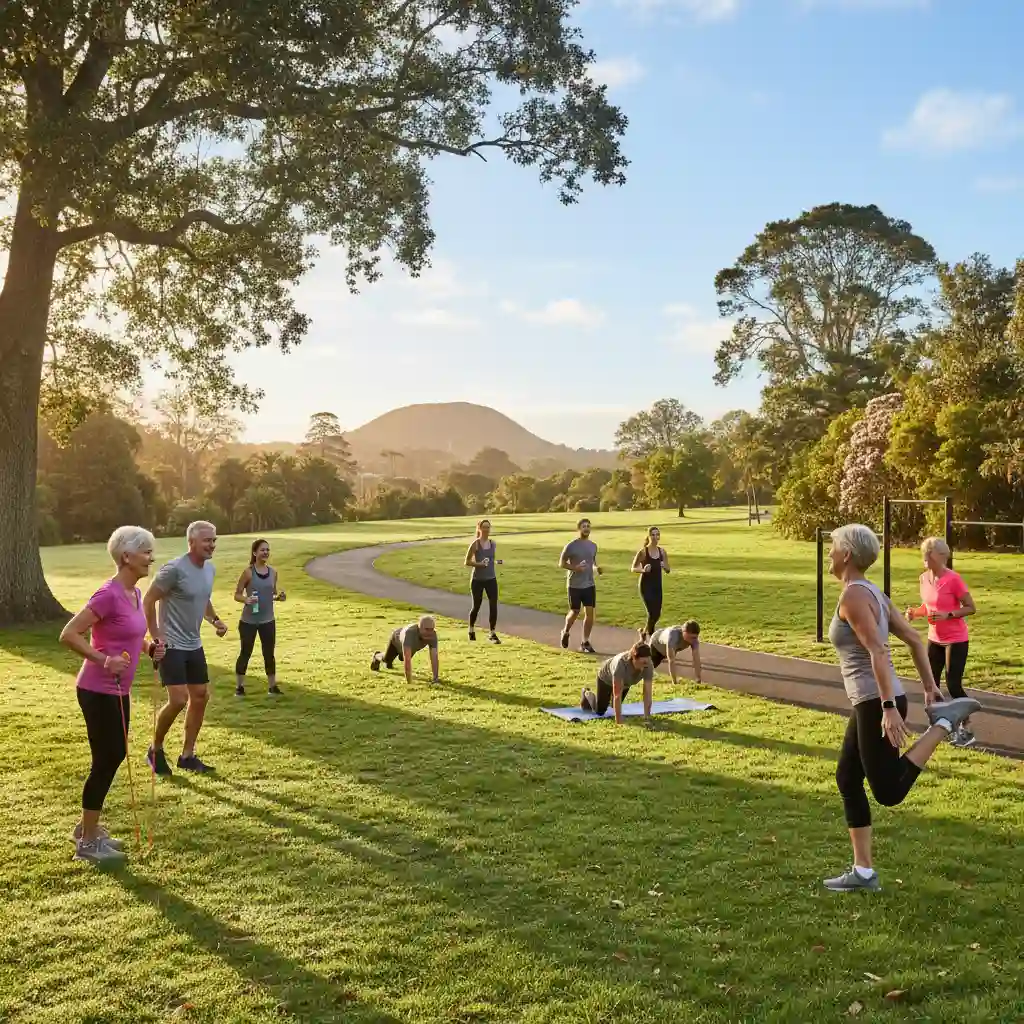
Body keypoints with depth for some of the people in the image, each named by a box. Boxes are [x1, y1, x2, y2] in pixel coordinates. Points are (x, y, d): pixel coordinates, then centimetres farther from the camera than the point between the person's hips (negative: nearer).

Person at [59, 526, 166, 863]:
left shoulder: (134, 592, 6)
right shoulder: (109, 594, -21)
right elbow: (68, 634, -22)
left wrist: (149, 649, 4)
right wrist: (103, 660, -27)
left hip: (118, 690, 9)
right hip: (98, 691, -9)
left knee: (114, 756, 16)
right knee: (106, 760, -1)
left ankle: (87, 828, 31)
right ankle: (88, 842, 12)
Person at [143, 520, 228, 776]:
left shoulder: (210, 568, 6)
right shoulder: (175, 569, -19)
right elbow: (149, 601, -15)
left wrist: (215, 620, 3)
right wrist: (156, 636, -18)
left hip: (194, 645, 8)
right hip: (171, 645, -8)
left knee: (201, 696, 8)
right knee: (178, 700, -13)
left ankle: (187, 755, 19)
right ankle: (156, 750, 10)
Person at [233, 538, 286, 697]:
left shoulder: (273, 572, 2)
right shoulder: (248, 572, -11)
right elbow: (237, 595, -7)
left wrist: (279, 596, -8)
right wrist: (246, 599, -27)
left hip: (268, 620, 4)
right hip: (248, 621, -3)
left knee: (269, 654, 9)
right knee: (245, 653, 7)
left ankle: (272, 686, 20)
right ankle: (239, 686, 21)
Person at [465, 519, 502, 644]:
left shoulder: (493, 544, 5)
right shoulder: (475, 544, -9)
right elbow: (467, 562, -8)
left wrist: (497, 561, -1)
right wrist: (479, 564, -22)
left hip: (491, 579, 3)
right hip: (477, 580, -3)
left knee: (493, 606, -6)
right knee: (476, 606, 9)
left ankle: (492, 634, 3)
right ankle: (471, 630, 33)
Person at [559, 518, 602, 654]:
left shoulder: (593, 546, 7)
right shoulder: (571, 546, -9)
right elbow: (561, 563, -6)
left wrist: (596, 568, -2)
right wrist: (575, 568, -21)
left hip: (590, 584, 4)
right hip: (574, 585, -4)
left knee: (589, 612, -2)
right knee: (575, 612, 4)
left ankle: (585, 643, 7)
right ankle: (565, 632, 34)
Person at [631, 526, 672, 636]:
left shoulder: (662, 552, 3)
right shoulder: (643, 552, -10)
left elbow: (668, 570, 9)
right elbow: (633, 569, -5)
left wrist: (665, 566, -14)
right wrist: (643, 570, -24)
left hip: (657, 586, 5)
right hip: (646, 586, -5)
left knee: (657, 614, 11)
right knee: (652, 613, -11)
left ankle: (645, 631, 37)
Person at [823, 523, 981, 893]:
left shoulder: (853, 595, -16)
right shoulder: (872, 592, 13)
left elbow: (877, 650, -25)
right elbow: (913, 638, 17)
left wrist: (889, 708, -28)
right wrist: (929, 686, 20)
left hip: (877, 705, -10)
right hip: (869, 704, 10)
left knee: (889, 792, -2)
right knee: (847, 780, 13)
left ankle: (944, 722, -5)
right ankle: (863, 871, 17)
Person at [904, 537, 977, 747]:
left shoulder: (953, 579, -20)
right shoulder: (923, 578, 1)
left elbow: (971, 608, -15)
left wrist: (948, 615, -28)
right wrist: (915, 612, -5)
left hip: (955, 640, -7)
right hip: (934, 639, 7)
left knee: (953, 685, -6)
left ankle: (966, 731, 8)